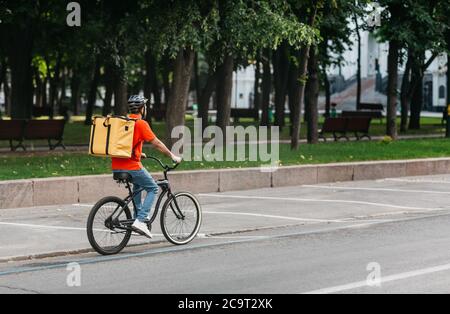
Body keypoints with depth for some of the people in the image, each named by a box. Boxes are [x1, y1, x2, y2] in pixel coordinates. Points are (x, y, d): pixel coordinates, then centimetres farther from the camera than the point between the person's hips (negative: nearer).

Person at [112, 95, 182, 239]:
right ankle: (140, 221, -9)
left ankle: (138, 215, 29)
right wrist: (172, 156, 2)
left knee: (138, 184, 33)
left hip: (116, 167, 8)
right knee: (153, 189, 7)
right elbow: (156, 143, -8)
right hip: (131, 166, -8)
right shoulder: (141, 123, -8)